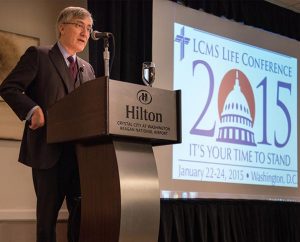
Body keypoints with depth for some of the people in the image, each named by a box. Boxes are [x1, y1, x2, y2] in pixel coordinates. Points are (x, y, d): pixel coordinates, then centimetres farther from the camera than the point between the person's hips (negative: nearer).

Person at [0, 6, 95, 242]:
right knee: (48, 211, 3)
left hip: (81, 150, 5)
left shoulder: (87, 69, 19)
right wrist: (33, 109, -20)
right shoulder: (38, 55, 1)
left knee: (82, 210, 3)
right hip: (48, 148, -5)